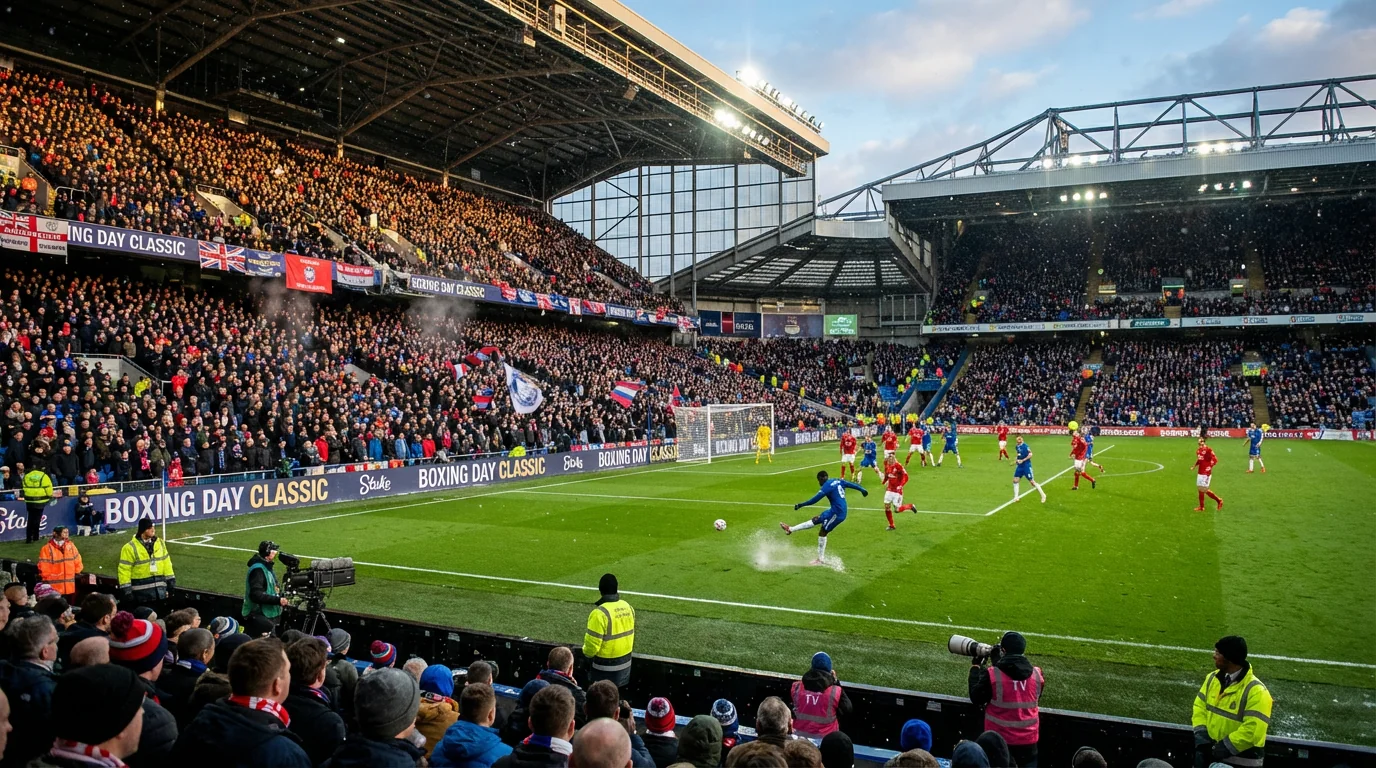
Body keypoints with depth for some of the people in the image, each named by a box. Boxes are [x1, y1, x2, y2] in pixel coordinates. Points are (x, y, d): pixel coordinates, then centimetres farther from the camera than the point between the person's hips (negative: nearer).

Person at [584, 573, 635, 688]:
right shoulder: (627, 607, -2)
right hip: (625, 663, 7)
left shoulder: (600, 613, -24)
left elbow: (592, 645, -21)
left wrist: (586, 651, 0)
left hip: (606, 667, -7)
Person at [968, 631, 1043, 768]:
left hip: (999, 740, -3)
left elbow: (976, 699, -5)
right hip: (1028, 740, 3)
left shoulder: (992, 674, -17)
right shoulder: (1037, 674, -5)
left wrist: (976, 667, 4)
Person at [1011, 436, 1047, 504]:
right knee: (1015, 480, 3)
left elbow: (1030, 454, -21)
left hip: (1026, 466, -7)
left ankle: (1043, 495, 7)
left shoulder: (1025, 446, -15)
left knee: (1032, 482, -6)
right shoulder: (1016, 447, 8)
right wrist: (1016, 460, 8)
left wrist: (1023, 460, -25)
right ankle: (1016, 497, 13)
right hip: (1020, 466, 7)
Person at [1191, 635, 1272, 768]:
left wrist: (1225, 747, -22)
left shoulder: (1256, 691, -20)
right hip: (1211, 752, 6)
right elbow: (1200, 705, 6)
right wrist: (1201, 735, -9)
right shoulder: (1213, 678, 3)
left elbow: (1253, 730, -25)